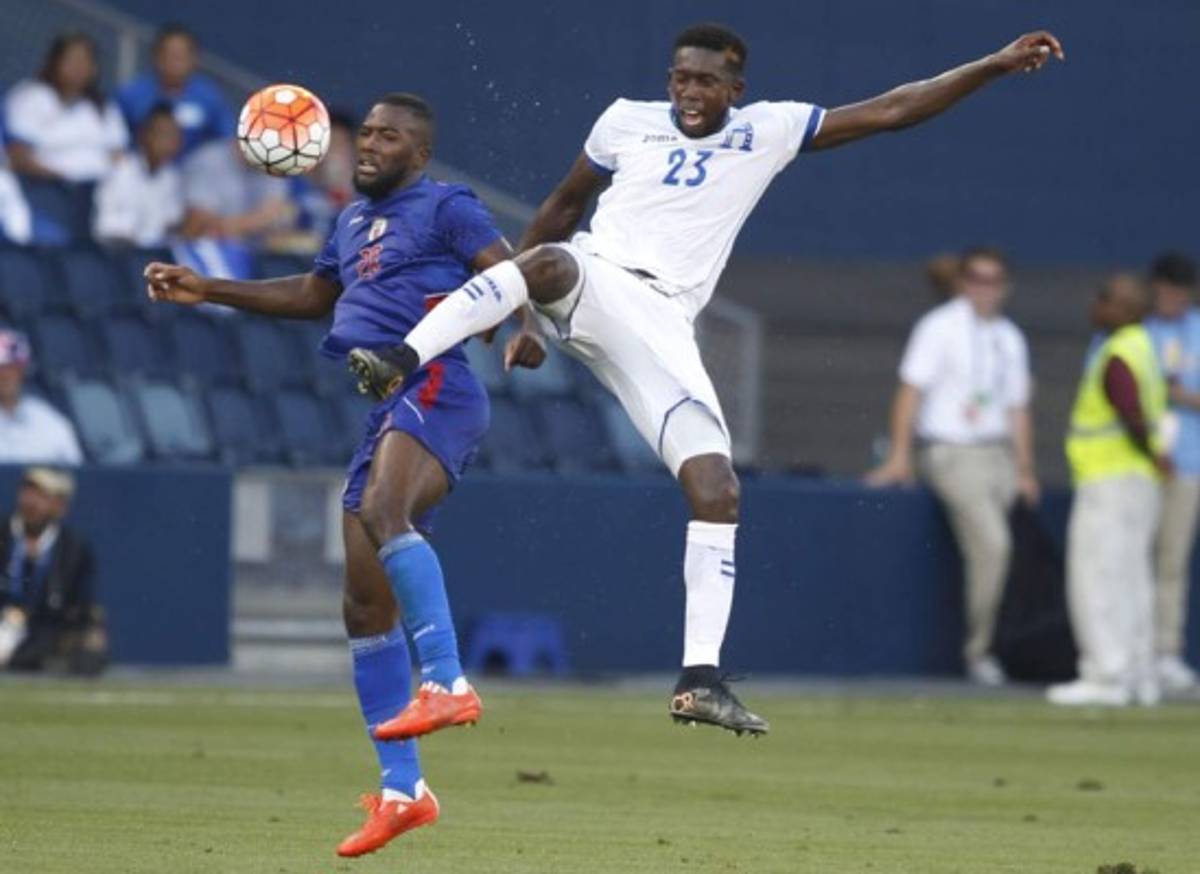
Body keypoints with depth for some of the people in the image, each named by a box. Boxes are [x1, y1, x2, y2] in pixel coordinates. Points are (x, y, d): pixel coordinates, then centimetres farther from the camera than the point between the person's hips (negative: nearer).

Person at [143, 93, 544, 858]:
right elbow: (312, 296, 42)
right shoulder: (355, 221, 26)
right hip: (372, 408, 9)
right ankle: (402, 789, 7)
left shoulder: (446, 208, 2)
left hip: (432, 388, -8)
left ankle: (448, 683, -41)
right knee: (363, 598, 3)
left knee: (381, 514, -37)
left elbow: (512, 273, -10)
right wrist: (208, 291, 38)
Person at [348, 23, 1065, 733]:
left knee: (717, 491, -12)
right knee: (551, 264, -40)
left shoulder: (769, 131, 14)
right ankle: (400, 362, -49)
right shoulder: (628, 121, 13)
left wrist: (997, 65, 11)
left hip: (663, 331, 2)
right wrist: (514, 304, 29)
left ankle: (701, 678, -11)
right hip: (595, 283, -2)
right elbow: (564, 206, 26)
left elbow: (890, 111, 14)